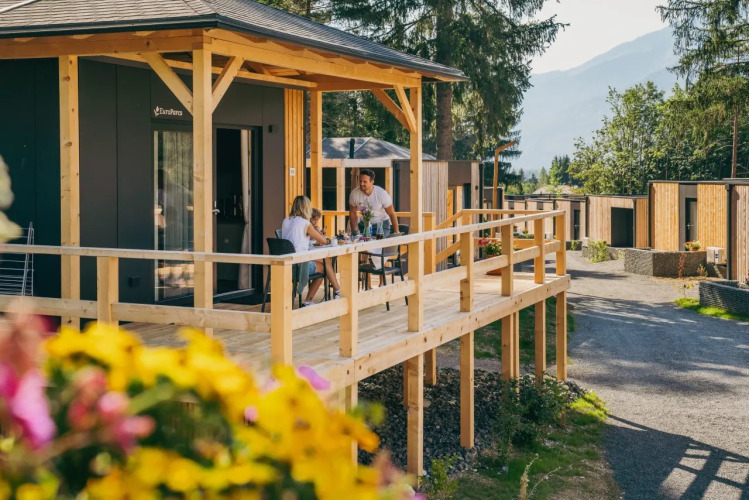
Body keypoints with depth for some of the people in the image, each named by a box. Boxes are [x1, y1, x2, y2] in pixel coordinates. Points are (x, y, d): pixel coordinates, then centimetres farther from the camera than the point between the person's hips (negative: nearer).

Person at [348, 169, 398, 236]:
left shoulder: (382, 194, -21)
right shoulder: (354, 194, -16)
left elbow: (392, 214, -12)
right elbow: (353, 212, 2)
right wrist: (354, 231, 1)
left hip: (381, 224, -2)